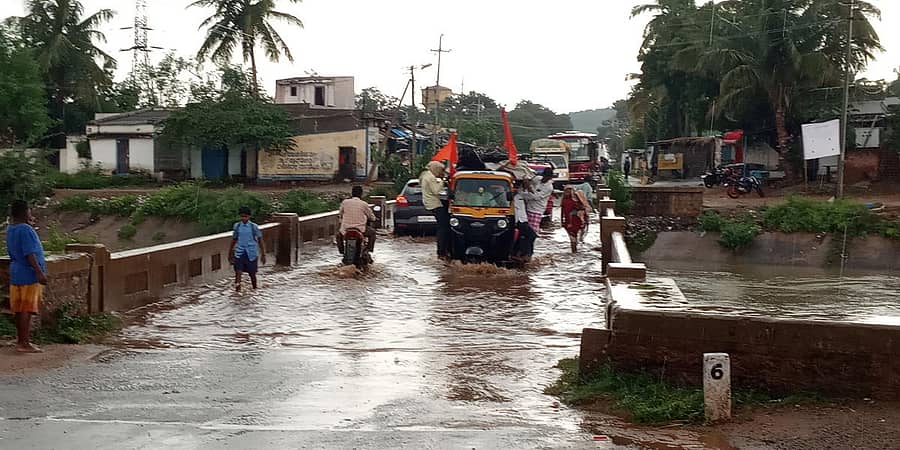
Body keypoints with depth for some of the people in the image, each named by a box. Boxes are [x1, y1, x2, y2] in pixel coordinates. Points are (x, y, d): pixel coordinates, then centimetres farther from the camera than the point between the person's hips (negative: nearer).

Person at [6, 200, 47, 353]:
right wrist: (39, 272, -23)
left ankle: (20, 339, 22)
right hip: (29, 275, -9)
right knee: (27, 309, -6)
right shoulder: (26, 230, -17)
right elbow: (29, 254, -23)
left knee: (19, 309, 14)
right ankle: (24, 343, -5)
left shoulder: (10, 229, 11)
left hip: (16, 274, 9)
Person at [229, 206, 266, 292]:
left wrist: (263, 254, 1)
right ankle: (237, 288, -19)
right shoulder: (237, 226, 4)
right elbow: (234, 240, 16)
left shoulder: (254, 227, -3)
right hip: (239, 252, 1)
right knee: (238, 272, -15)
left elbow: (260, 241, 2)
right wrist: (230, 253, 21)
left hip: (251, 254, -1)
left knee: (252, 274, 6)